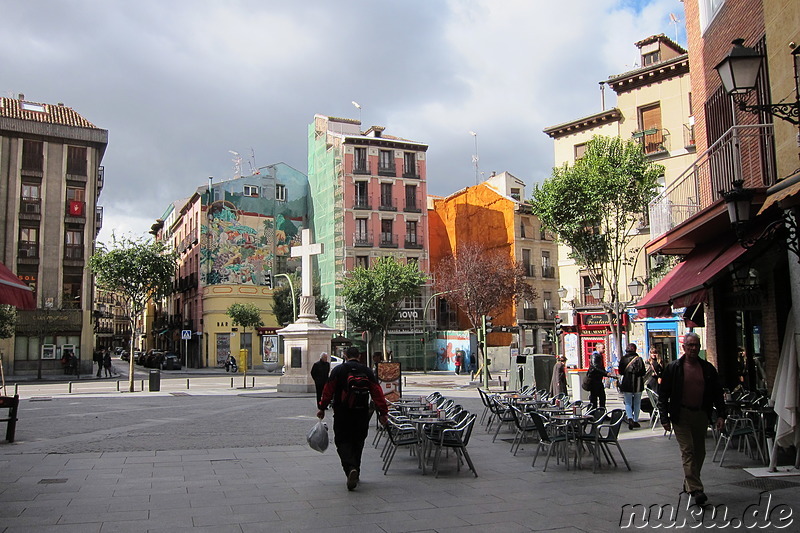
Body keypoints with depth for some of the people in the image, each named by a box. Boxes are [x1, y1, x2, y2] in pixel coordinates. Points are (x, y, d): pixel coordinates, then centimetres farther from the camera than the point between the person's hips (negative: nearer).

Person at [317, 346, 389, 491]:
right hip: (362, 414, 2)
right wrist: (383, 412, 2)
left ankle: (350, 468, -23)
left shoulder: (338, 370, -1)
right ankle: (355, 474, 20)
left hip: (342, 414, -2)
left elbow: (328, 391, -2)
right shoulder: (367, 371, 3)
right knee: (357, 443, 15)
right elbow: (377, 393, 0)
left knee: (342, 441, 2)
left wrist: (322, 408, 7)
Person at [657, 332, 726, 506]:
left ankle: (688, 483, 27)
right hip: (681, 415, -4)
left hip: (701, 415, 4)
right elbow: (663, 395, -2)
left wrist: (720, 415, 0)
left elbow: (717, 393, 10)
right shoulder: (673, 368, -3)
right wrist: (665, 418, -8)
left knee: (699, 452, 11)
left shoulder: (708, 368, 6)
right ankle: (695, 489, -11)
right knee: (688, 451, -9)